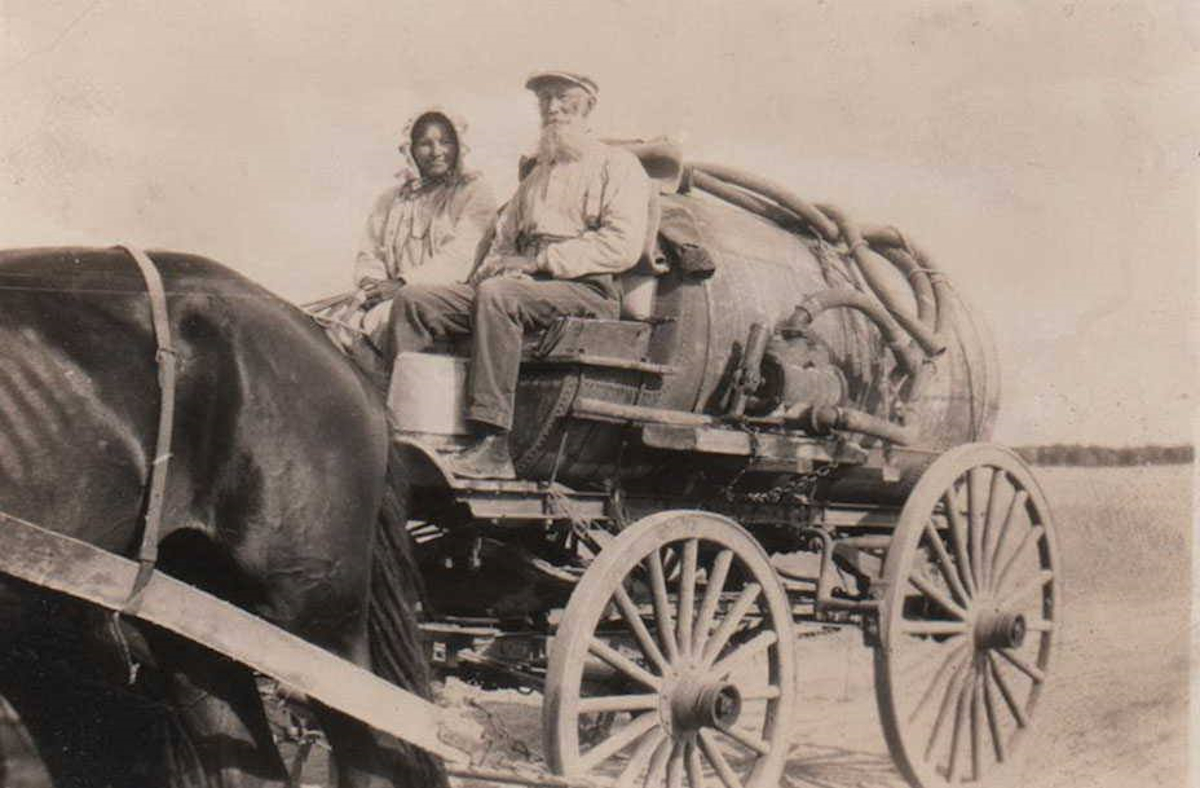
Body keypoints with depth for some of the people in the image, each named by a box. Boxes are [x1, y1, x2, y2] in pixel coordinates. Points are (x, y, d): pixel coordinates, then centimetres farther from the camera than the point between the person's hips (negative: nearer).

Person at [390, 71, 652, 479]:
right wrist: (492, 264, 2)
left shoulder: (616, 164, 8)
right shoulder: (537, 175, 32)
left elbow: (623, 245, -8)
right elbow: (505, 235, 28)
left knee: (497, 294, -37)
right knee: (414, 299, -12)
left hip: (586, 289, -7)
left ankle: (492, 444, -41)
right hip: (521, 286, 7)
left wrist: (540, 261, -13)